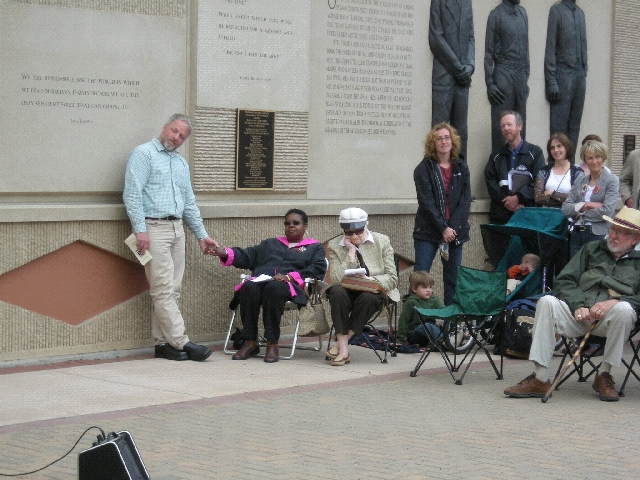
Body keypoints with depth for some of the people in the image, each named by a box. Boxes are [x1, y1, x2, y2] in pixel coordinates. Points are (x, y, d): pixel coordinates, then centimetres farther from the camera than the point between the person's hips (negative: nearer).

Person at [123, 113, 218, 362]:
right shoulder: (144, 154, -2)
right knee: (163, 290, -8)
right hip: (153, 228, -8)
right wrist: (140, 230, -19)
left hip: (176, 228, 8)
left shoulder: (181, 163, 21)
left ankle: (163, 342, 9)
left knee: (172, 291, 5)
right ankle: (181, 342, -9)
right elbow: (132, 194, -11)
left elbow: (189, 203, 26)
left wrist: (202, 235, 20)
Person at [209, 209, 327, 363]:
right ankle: (250, 342, -30)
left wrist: (289, 276, -11)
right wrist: (224, 253, 5)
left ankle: (272, 344, -37)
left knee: (273, 288, -39)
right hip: (261, 280, 3)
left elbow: (318, 269, 5)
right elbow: (247, 256, 25)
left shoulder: (314, 247, 25)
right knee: (249, 287, -33)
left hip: (288, 285, -3)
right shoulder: (270, 244, 38)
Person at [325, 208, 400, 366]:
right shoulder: (335, 245, -1)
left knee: (368, 297, -36)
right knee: (337, 292, -34)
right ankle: (343, 350, -34)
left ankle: (341, 342, -25)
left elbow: (392, 278, -3)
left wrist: (371, 280, -22)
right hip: (348, 292, 1)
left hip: (374, 292, -1)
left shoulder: (382, 241, 0)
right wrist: (351, 253, -16)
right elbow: (336, 280, -14)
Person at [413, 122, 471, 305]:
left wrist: (453, 227, -10)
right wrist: (443, 228, -15)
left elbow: (465, 199, 2)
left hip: (455, 231, 3)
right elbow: (426, 202, -8)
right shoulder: (424, 168, -1)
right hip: (428, 232, -3)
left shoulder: (461, 168, 9)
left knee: (453, 278, 4)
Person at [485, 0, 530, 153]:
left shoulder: (522, 13, 12)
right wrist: (490, 83, -9)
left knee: (520, 123, 8)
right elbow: (488, 53, -5)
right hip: (503, 75, -6)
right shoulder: (497, 14, -5)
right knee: (500, 124, -4)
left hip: (521, 76, 6)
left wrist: (526, 77, 14)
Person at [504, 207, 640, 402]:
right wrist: (578, 306, -5)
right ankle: (540, 378, -28)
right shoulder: (591, 250, 24)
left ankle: (604, 375, -16)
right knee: (547, 301, -26)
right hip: (579, 317, 2)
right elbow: (564, 281, 14)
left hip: (608, 320, -2)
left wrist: (614, 302, -17)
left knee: (623, 309, -35)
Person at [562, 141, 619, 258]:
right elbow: (565, 209, 4)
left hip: (598, 235, -5)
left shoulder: (612, 181, -1)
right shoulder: (580, 182, 13)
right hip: (576, 234, 5)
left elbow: (607, 211, -13)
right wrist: (585, 205, -12)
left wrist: (580, 213, -5)